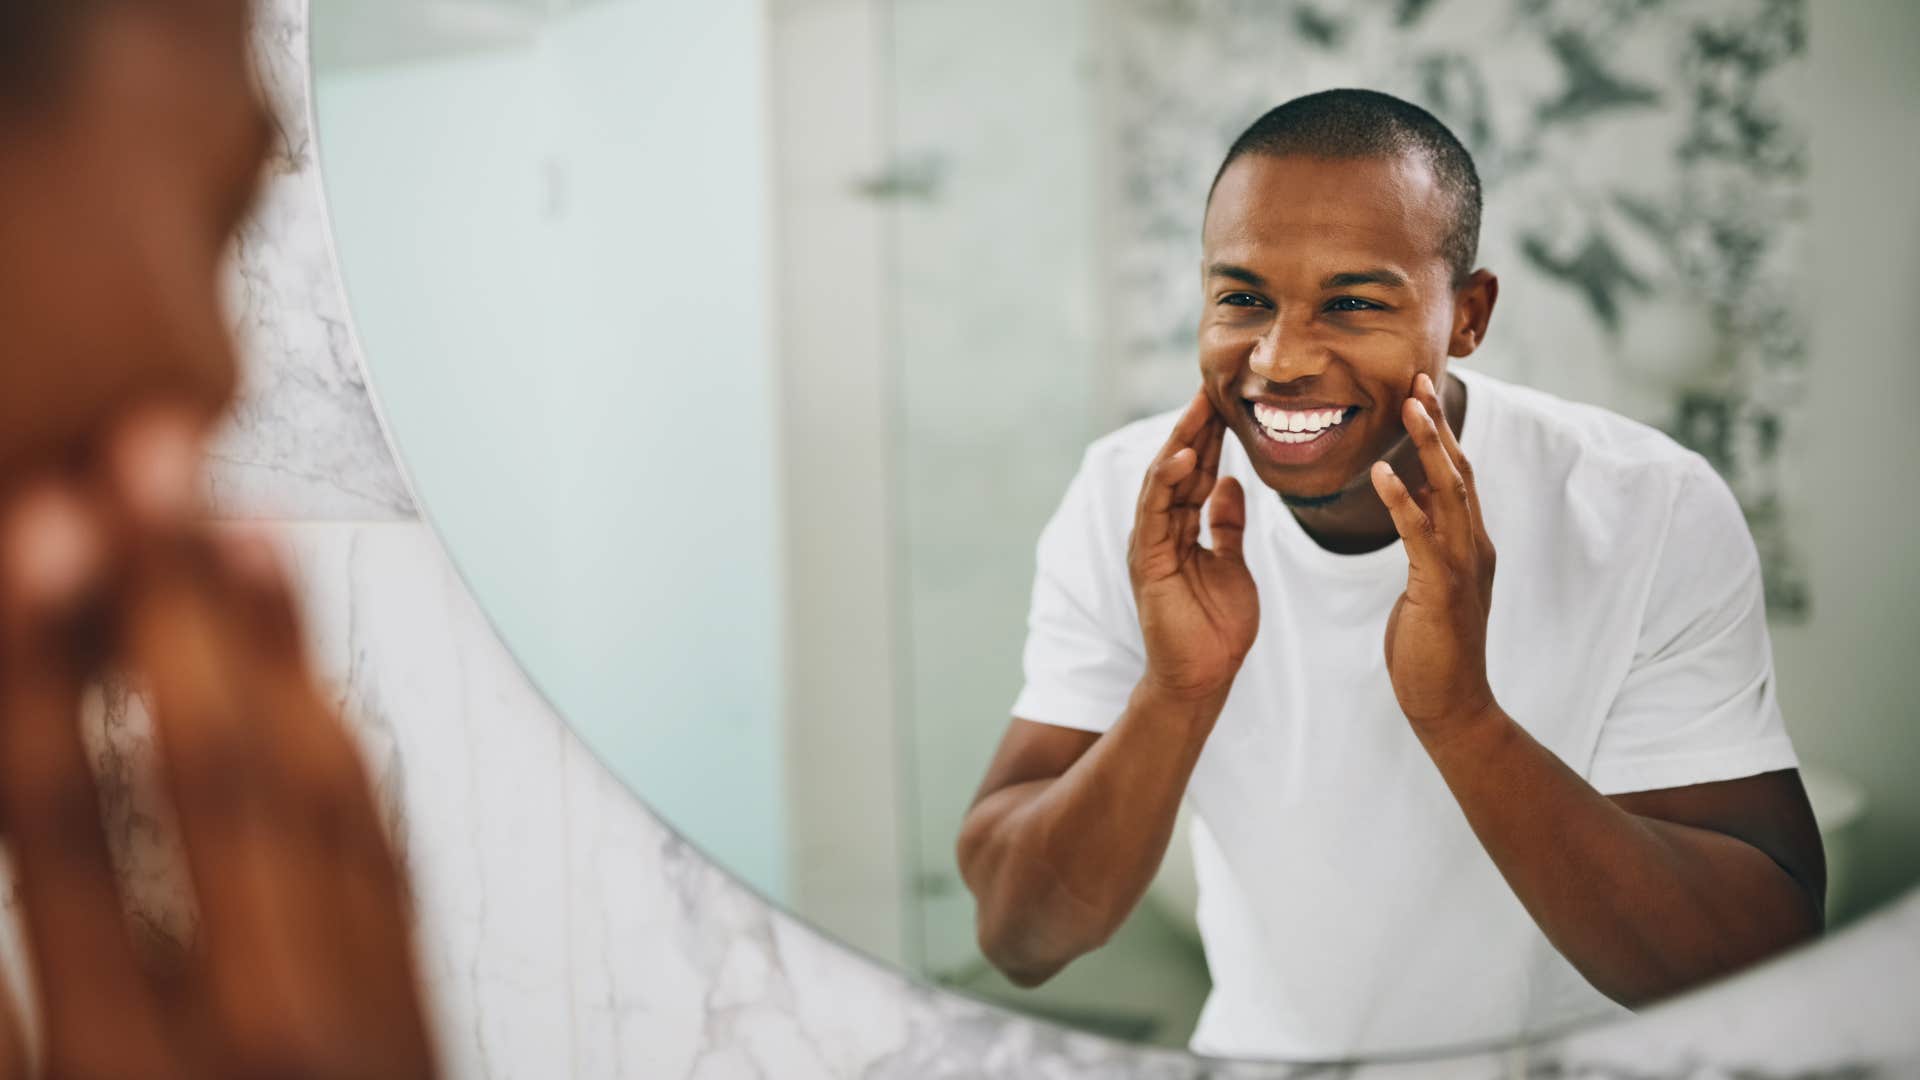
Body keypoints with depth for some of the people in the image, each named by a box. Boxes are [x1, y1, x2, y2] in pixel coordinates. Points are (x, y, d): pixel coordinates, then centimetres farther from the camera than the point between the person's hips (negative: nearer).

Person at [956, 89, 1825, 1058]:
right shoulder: (1128, 505, -9)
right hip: (1258, 1052, 1)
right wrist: (1176, 693, -26)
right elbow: (1019, 940, -11)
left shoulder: (1658, 517, -14)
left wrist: (1464, 717, -30)